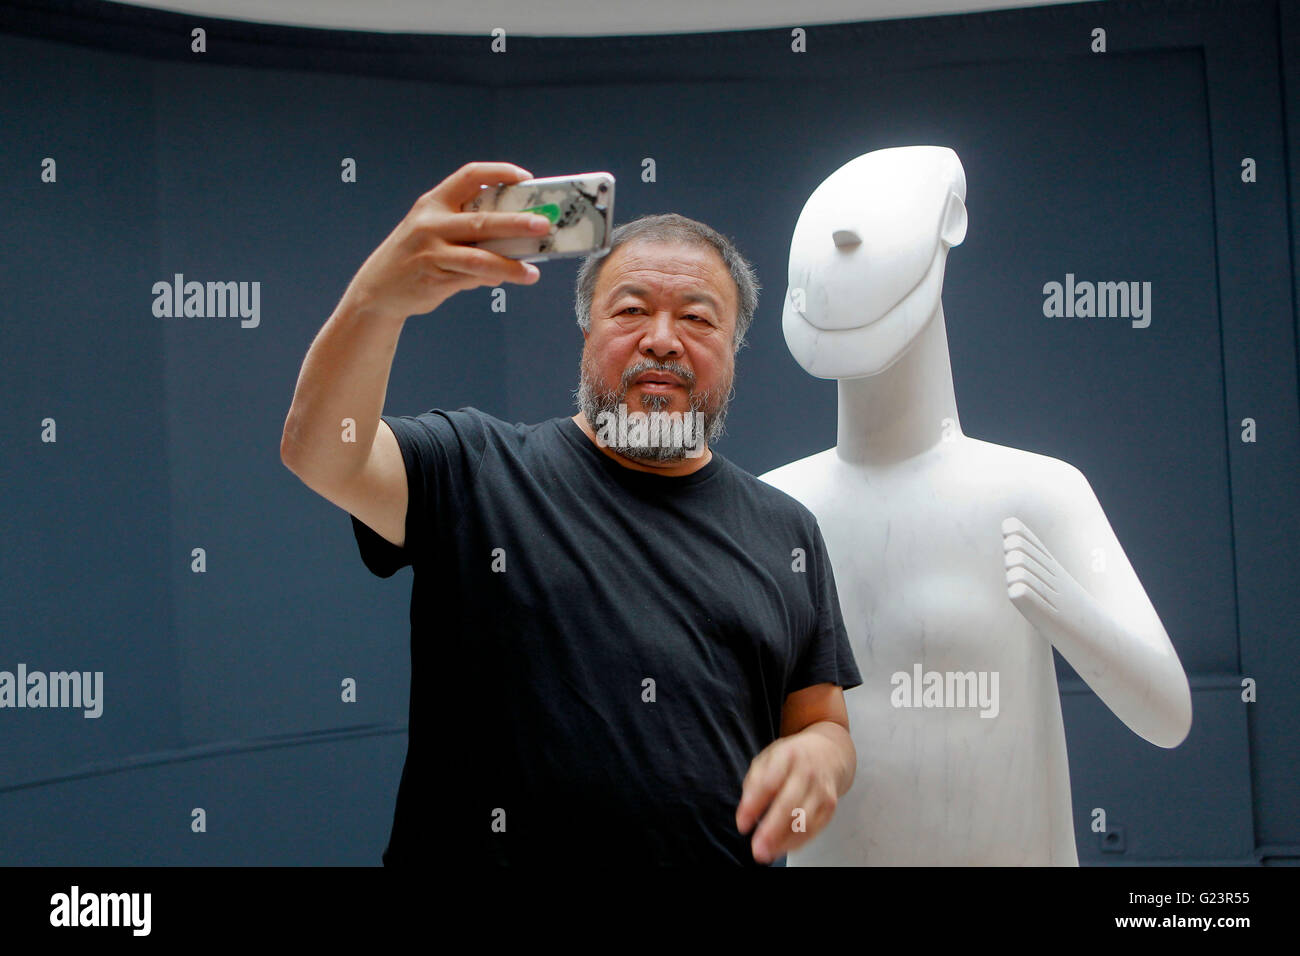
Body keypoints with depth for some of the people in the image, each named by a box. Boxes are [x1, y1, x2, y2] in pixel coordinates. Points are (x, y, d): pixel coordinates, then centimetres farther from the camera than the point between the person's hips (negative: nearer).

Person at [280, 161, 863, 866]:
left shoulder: (786, 532, 7)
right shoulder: (476, 471, -4)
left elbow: (823, 724, 10)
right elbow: (319, 451, -21)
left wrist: (816, 756, -14)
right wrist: (377, 298, -40)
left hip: (729, 853, 3)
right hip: (478, 846, -2)